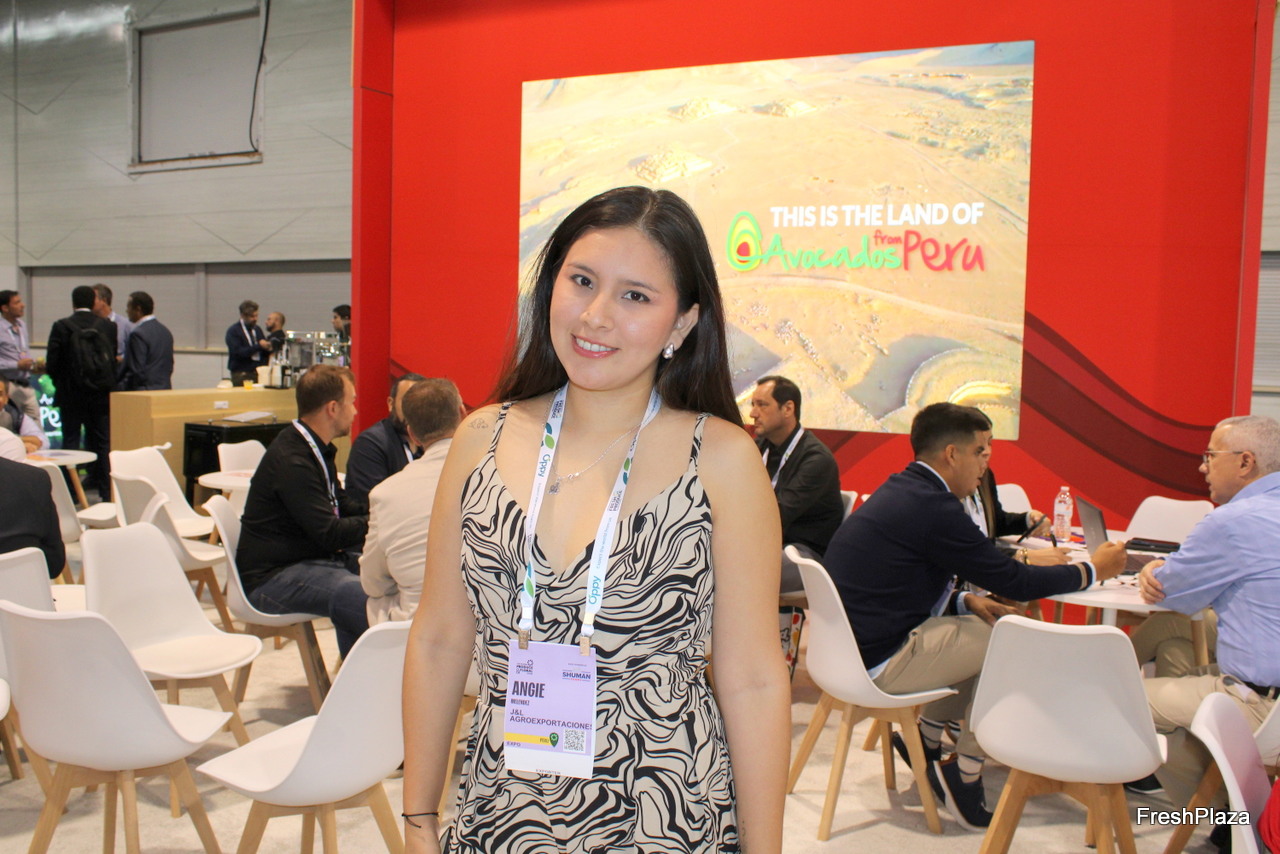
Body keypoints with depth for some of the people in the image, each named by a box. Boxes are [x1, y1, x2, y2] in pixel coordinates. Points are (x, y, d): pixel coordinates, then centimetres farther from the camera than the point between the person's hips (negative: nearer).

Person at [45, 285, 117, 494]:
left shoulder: (62, 326, -8)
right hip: (101, 394, 2)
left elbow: (52, 362, -8)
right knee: (102, 441, 9)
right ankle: (106, 489, 11)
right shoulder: (108, 326, -2)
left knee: (71, 441, 5)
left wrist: (60, 384, 9)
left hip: (71, 393, -2)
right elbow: (114, 360, 1)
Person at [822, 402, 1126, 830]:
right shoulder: (932, 506, -19)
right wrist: (1092, 570, 2)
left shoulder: (899, 492, 11)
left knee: (983, 631, 19)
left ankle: (926, 740, 22)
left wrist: (964, 602, 6)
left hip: (855, 644, 10)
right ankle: (963, 776, 9)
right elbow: (1013, 582, -12)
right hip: (879, 663, -10)